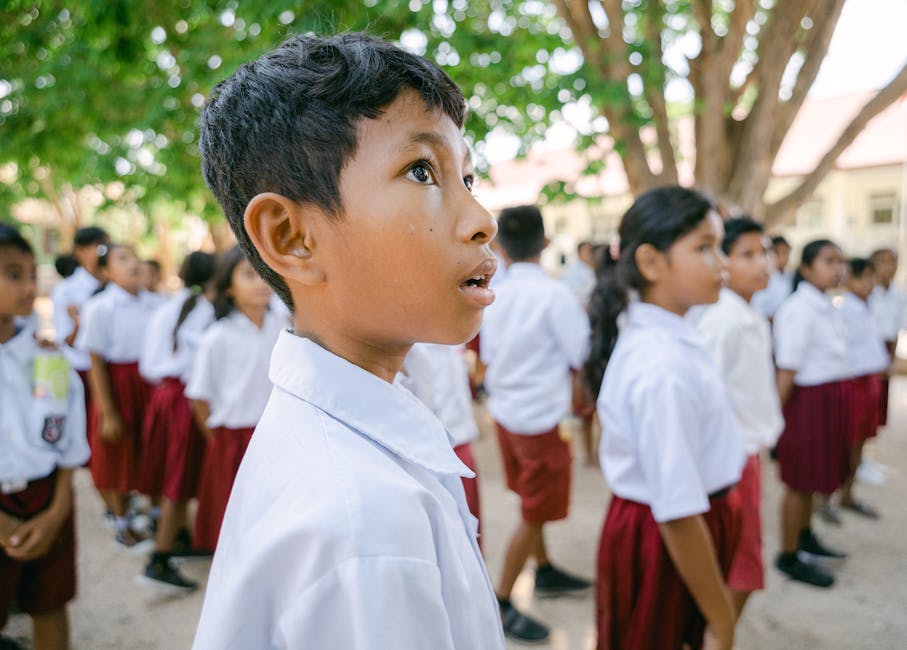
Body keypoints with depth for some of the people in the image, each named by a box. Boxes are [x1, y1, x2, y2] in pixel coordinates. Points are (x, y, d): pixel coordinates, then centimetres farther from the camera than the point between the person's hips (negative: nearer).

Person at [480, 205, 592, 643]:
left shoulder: (497, 295, -1)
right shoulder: (555, 295, -18)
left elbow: (489, 358, 8)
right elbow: (584, 358, -14)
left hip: (505, 410, 7)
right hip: (540, 416, -6)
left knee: (531, 501, 23)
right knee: (534, 513, 6)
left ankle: (545, 571, 40)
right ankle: (501, 603, 14)